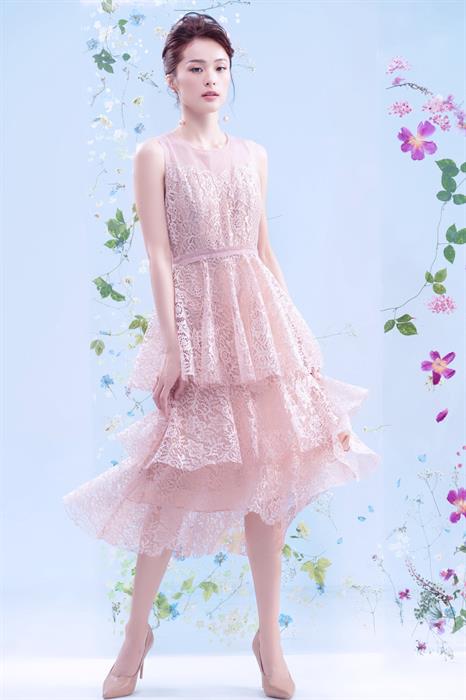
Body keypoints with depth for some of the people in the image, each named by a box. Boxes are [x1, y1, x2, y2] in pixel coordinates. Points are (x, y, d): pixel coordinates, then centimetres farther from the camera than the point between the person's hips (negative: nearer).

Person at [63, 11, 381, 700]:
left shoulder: (253, 154, 12)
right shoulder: (155, 154, 0)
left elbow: (264, 248, 15)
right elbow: (158, 256, -6)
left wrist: (295, 327, 11)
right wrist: (171, 347, -12)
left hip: (260, 313, 4)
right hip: (195, 316, -4)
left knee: (270, 471, 4)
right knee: (181, 478, 0)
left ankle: (270, 635, 18)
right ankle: (137, 631, 20)